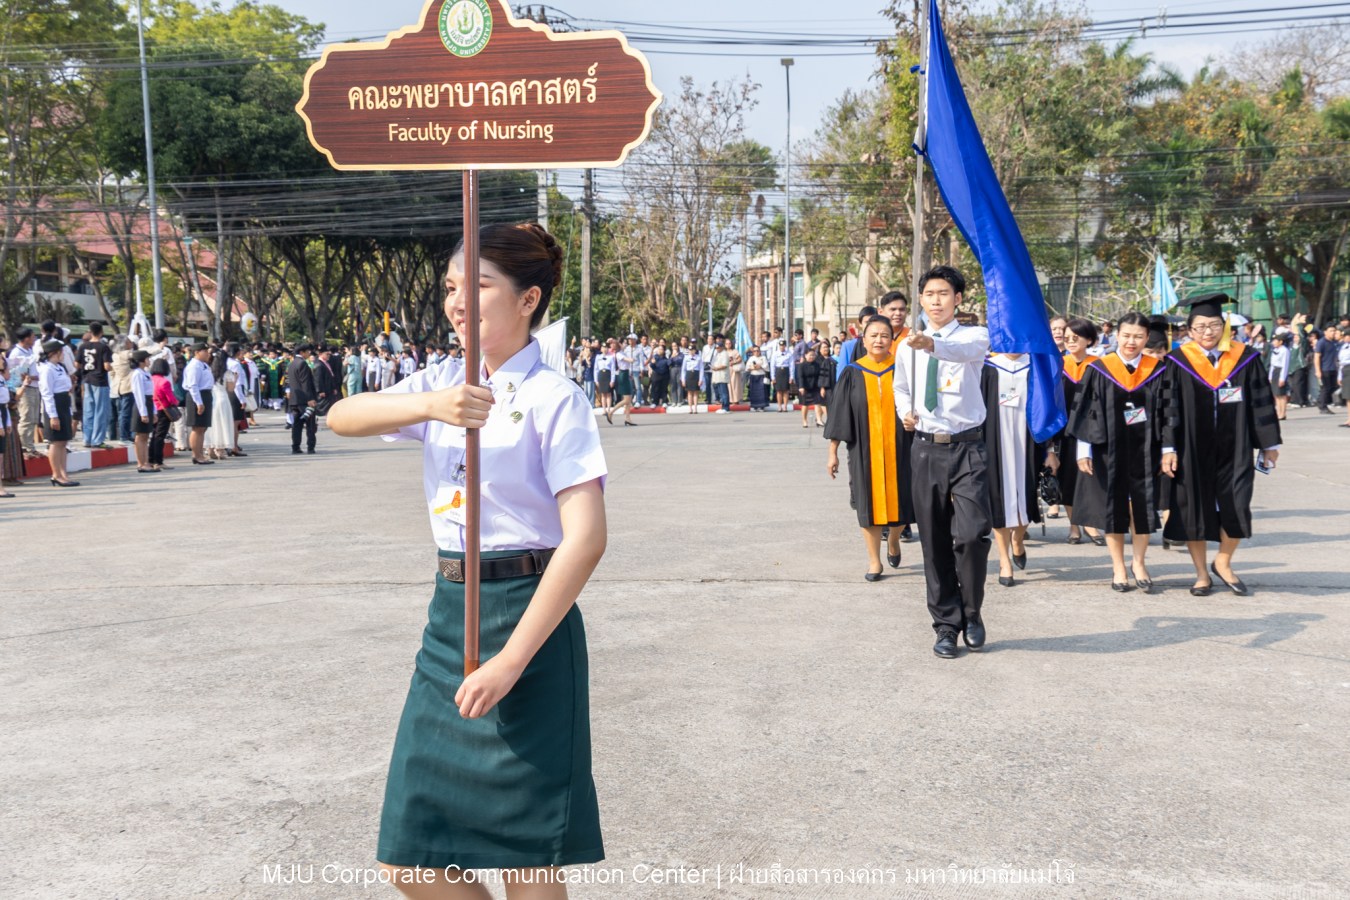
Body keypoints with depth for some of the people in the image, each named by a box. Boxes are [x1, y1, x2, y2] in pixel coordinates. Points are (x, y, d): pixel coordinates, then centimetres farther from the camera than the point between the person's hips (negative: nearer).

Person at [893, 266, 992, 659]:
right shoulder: (907, 346, 8)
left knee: (972, 533, -17)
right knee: (934, 542, 7)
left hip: (968, 449, -3)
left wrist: (933, 344, -49)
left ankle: (971, 612, 8)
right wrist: (905, 412, 1)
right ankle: (946, 624, 20)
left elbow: (964, 351, -29)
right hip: (926, 449, 4)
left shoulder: (974, 336, -4)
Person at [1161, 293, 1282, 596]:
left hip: (1233, 450, 1)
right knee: (1195, 511, 5)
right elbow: (1169, 408, -4)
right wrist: (1168, 448, -10)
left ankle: (1222, 562, 22)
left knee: (1237, 508, -3)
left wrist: (1269, 444, 5)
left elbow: (1262, 403, 5)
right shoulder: (1178, 363, -3)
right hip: (1192, 450, -1)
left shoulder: (1245, 359, 2)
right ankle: (1202, 574, 20)